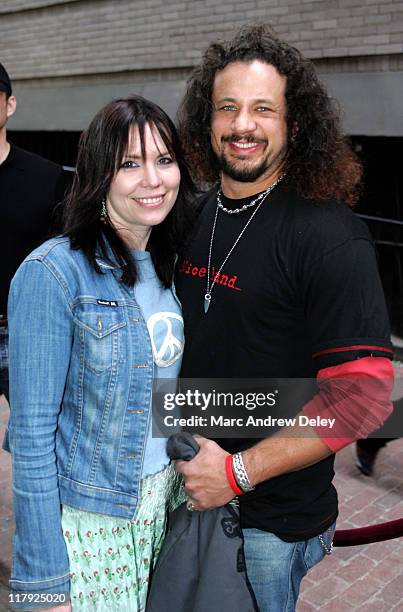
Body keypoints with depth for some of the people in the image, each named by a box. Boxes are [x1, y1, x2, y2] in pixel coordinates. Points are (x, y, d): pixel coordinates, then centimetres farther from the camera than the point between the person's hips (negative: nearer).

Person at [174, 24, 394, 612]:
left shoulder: (330, 236, -20)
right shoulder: (193, 218, 0)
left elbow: (364, 394, -22)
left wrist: (238, 472, -21)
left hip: (273, 516, -6)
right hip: (186, 489, 6)